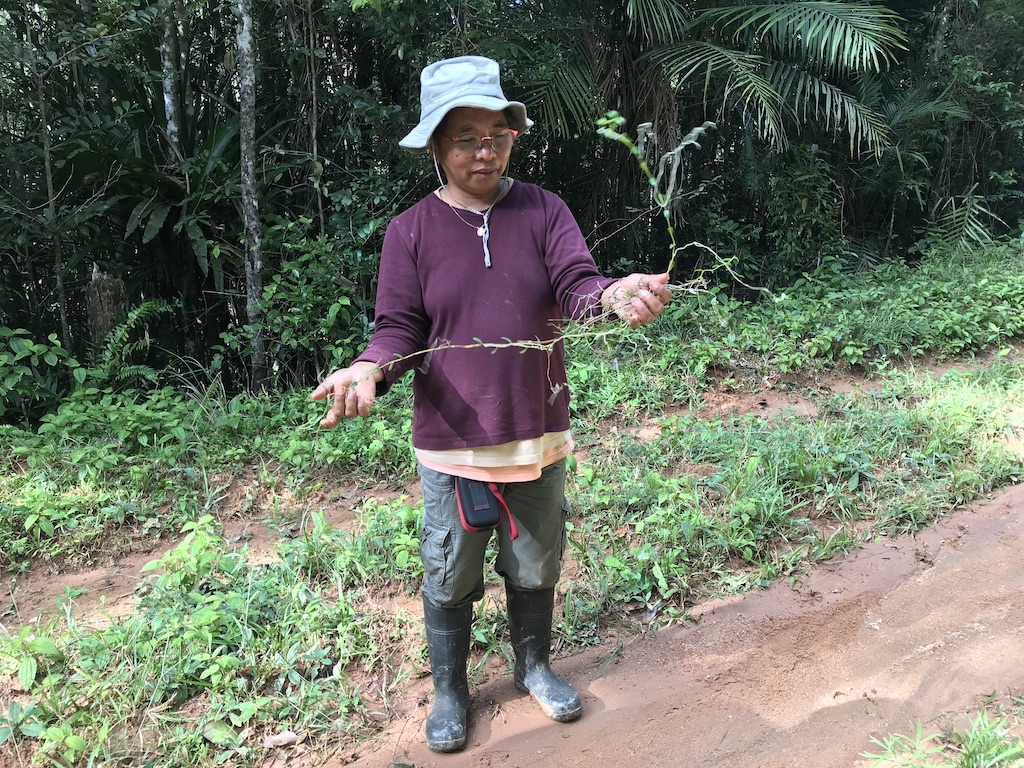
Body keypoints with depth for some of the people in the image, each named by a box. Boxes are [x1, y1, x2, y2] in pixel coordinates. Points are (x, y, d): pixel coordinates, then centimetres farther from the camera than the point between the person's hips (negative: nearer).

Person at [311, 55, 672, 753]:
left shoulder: (544, 211, -3)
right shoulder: (411, 232, -3)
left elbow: (575, 288, -14)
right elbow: (400, 327, -6)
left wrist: (614, 297, -38)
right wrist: (368, 370, -28)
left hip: (538, 435, 1)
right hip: (451, 441, -1)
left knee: (535, 568, 19)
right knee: (450, 578, 13)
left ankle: (535, 666, 45)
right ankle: (449, 691, 38)